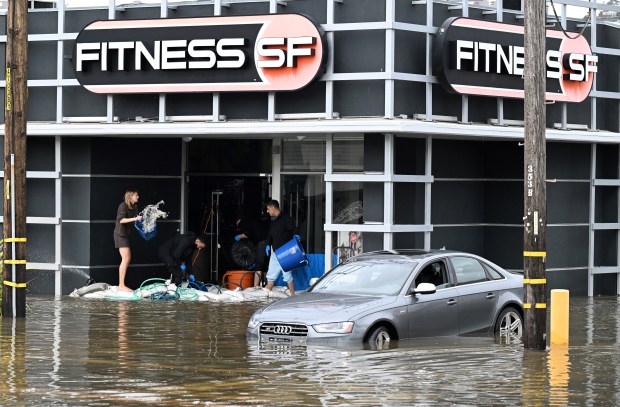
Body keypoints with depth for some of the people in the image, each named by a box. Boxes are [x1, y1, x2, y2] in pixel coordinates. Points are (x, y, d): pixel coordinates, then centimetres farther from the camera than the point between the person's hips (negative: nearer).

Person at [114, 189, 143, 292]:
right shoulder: (123, 205, -13)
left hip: (125, 235, 10)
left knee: (128, 259, 10)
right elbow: (121, 220, -23)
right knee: (125, 259, -14)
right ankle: (121, 285, -15)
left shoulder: (133, 207, 13)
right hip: (120, 234, -10)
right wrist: (135, 218, -29)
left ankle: (121, 285, 14)